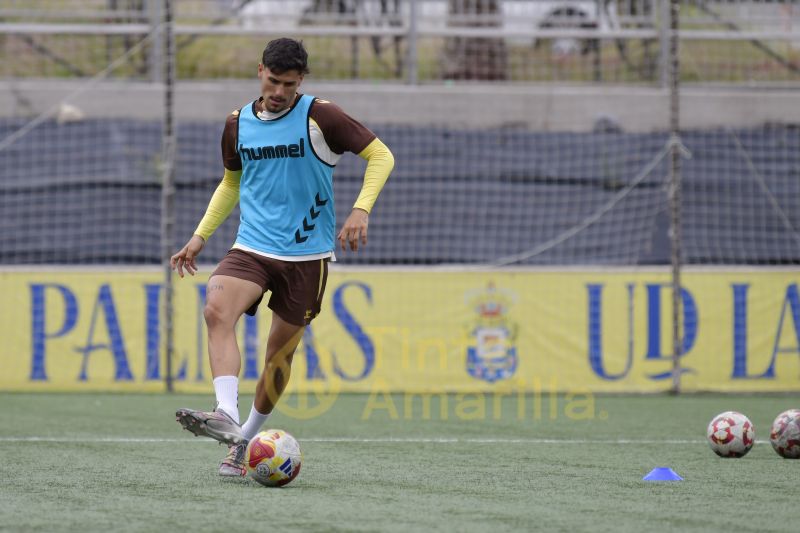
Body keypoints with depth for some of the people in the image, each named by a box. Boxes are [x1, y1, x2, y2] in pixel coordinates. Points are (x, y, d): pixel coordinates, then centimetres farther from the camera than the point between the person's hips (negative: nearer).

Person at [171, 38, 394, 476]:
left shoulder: (319, 116, -7)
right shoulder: (238, 124, 7)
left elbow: (380, 155, -3)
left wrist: (361, 210, -16)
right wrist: (200, 235, 17)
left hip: (306, 255, -2)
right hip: (252, 247, 2)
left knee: (280, 354, 4)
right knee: (216, 309, -27)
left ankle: (245, 440, 24)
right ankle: (226, 416, -39)